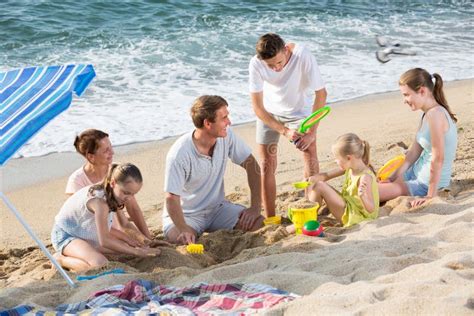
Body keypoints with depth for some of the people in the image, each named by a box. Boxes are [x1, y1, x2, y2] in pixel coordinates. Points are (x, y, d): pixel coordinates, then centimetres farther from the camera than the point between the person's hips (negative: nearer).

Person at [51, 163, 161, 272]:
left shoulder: (114, 195, -6)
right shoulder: (99, 201, -33)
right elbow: (104, 240, -32)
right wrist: (136, 251, -26)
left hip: (87, 237, 9)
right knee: (101, 265, -32)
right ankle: (61, 259, -8)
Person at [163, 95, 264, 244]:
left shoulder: (227, 135, -10)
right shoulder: (179, 153, -25)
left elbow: (251, 165, -2)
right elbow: (172, 198, -24)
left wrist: (255, 207, -10)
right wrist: (184, 230, -39)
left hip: (217, 208, 5)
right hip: (187, 215, -5)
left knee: (261, 225, -15)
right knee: (184, 242, -36)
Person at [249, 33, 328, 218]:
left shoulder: (303, 56, -34)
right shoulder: (256, 64, -30)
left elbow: (321, 94, -26)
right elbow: (258, 107, -24)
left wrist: (311, 132, -29)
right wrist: (284, 131, -33)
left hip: (301, 109, 0)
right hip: (270, 112, 1)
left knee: (310, 155, -14)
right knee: (267, 164, -4)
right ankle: (270, 218, 5)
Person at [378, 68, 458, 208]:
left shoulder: (435, 114, -26)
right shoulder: (427, 114, 4)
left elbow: (438, 159, -26)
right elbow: (414, 151, 7)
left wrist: (430, 196, -22)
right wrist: (393, 177, 4)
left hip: (427, 184, -10)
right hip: (417, 173, 10)